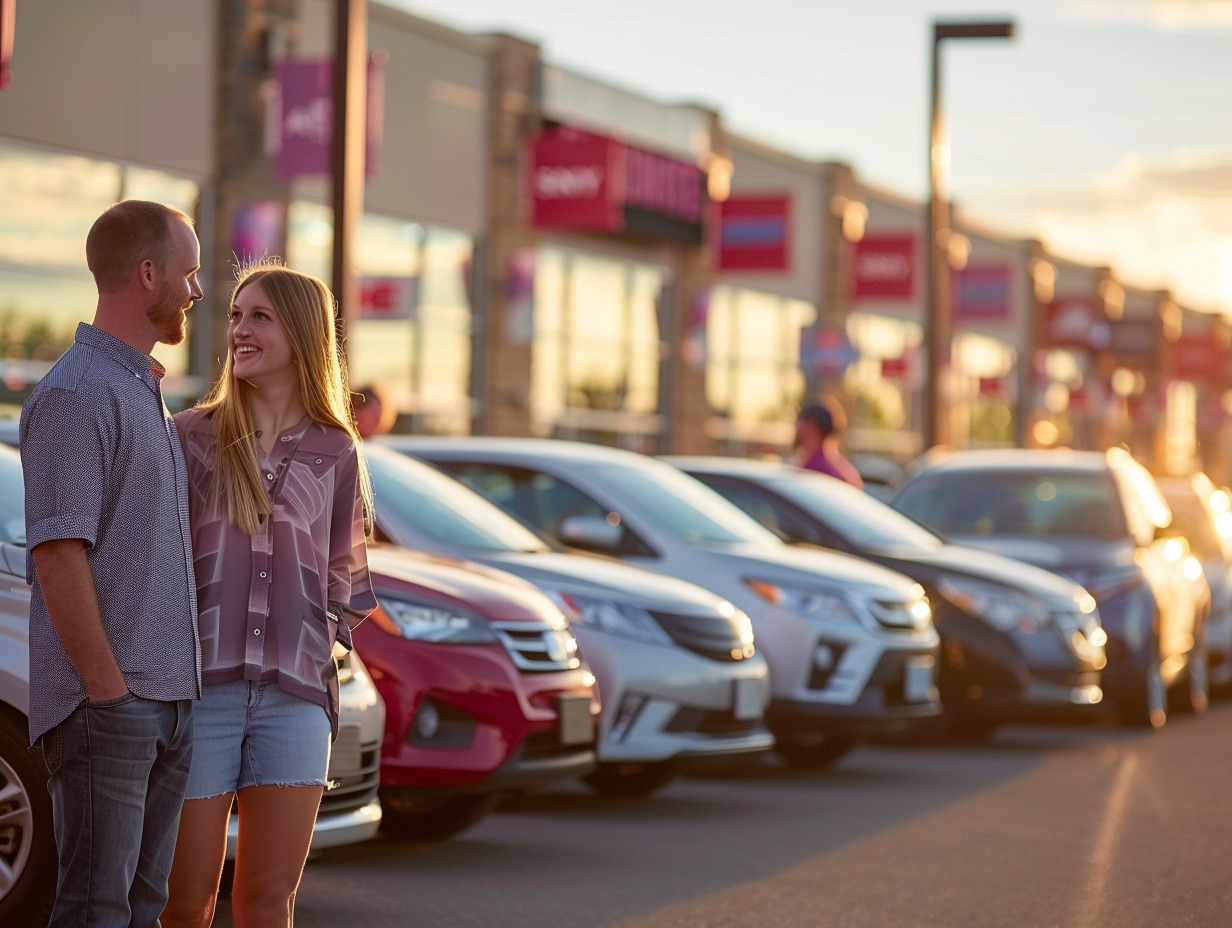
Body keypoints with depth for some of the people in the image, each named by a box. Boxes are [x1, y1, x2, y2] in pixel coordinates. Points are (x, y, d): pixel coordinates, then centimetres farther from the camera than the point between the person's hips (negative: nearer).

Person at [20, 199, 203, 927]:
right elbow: (59, 554, -18)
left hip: (170, 699, 9)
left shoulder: (148, 395, 20)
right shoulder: (76, 395, -12)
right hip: (107, 703, -9)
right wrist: (109, 687, -20)